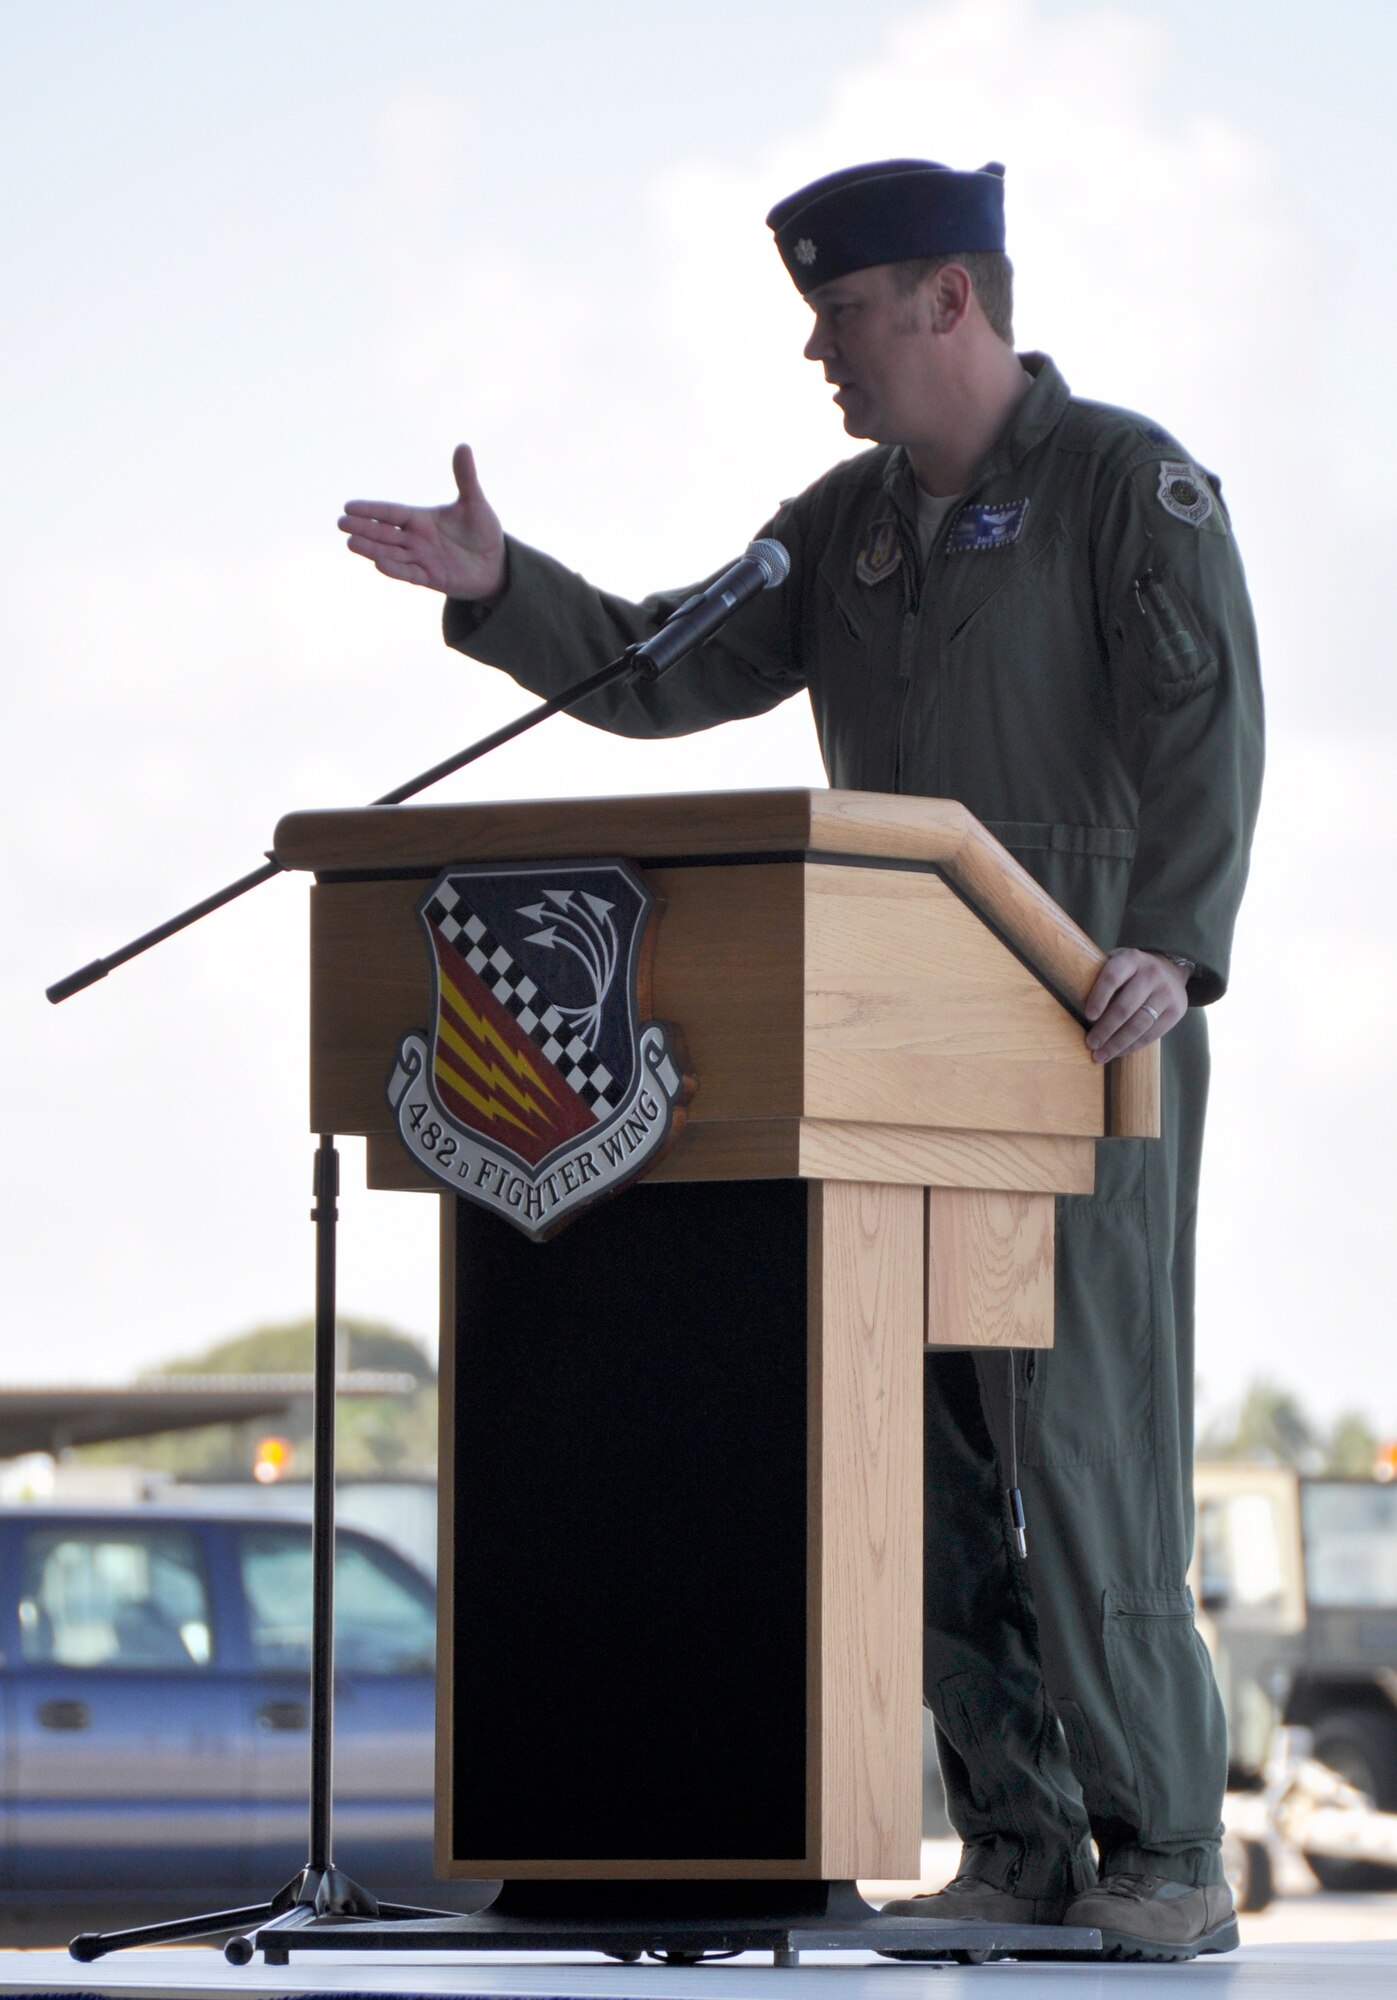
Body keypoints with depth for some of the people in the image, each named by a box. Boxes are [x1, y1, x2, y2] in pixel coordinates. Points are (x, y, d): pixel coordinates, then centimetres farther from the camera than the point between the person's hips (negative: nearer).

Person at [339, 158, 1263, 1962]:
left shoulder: (1129, 484, -3)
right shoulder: (846, 524, 18)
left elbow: (1207, 729, -13)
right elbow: (670, 674, 12)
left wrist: (1169, 942, -27)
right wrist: (499, 591, -4)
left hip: (1093, 1052, -7)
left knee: (1084, 1454, -9)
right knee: (921, 1463, 4)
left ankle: (1165, 1858, -4)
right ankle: (1016, 1849, 9)